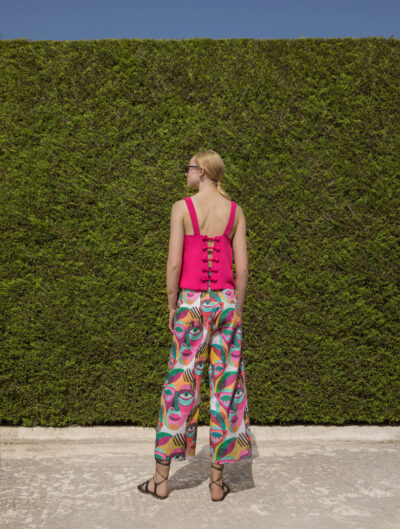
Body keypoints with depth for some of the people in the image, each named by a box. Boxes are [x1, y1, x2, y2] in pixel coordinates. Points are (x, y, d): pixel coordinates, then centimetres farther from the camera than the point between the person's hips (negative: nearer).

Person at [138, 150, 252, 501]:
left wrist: (172, 306, 1)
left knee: (180, 384, 6)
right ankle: (217, 482, 14)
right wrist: (237, 309, 10)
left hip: (192, 302, -2)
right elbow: (242, 268, 1)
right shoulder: (235, 211, 5)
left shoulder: (182, 207, -5)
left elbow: (174, 263, -9)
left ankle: (161, 480, 15)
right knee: (224, 387, 7)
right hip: (225, 300, 2)